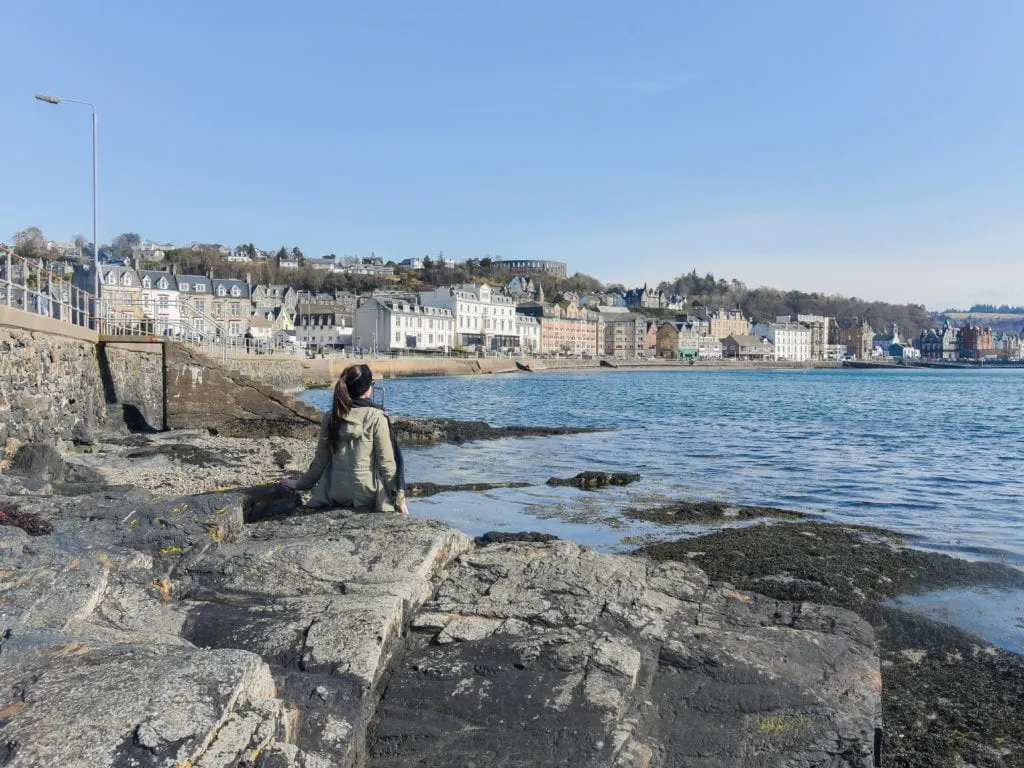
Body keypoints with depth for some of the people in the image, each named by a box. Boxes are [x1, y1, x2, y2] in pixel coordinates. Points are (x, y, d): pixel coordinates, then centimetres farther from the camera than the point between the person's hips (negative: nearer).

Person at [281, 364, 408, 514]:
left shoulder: (331, 417, 2)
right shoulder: (376, 417, -9)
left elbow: (320, 460, 8)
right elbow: (387, 462, -8)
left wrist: (301, 484, 24)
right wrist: (400, 499, -1)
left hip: (335, 496, 4)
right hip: (367, 494, -4)